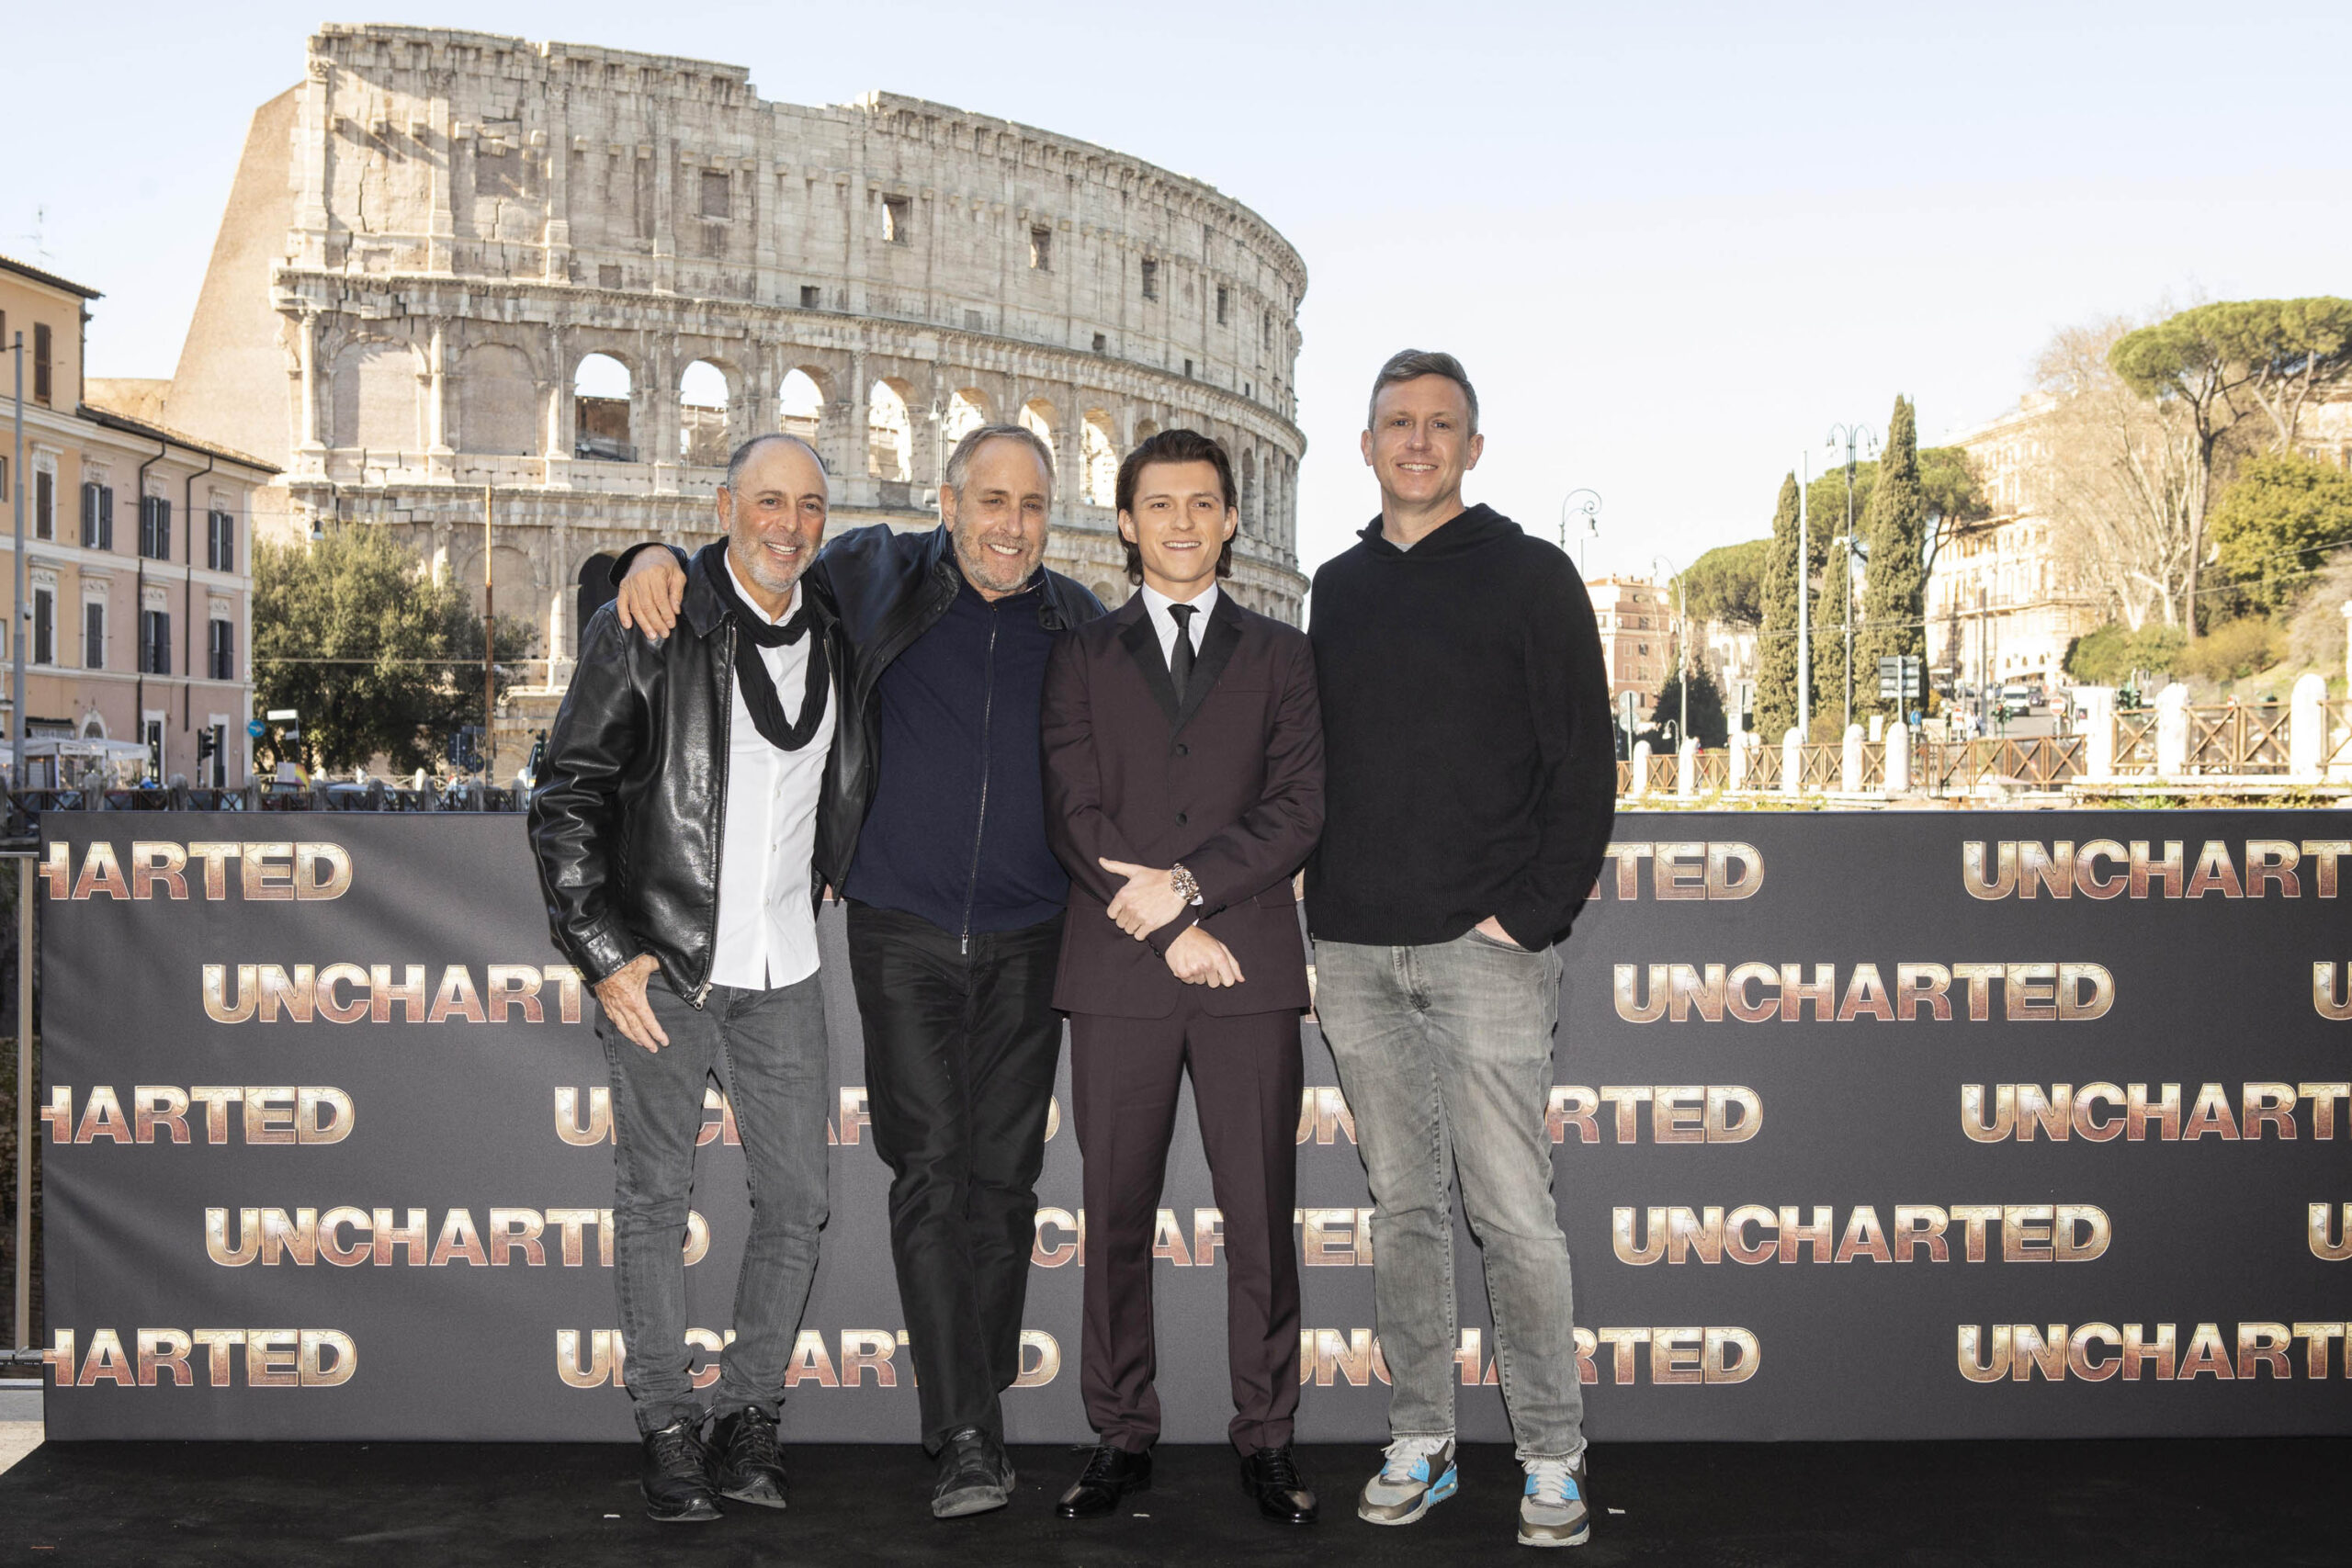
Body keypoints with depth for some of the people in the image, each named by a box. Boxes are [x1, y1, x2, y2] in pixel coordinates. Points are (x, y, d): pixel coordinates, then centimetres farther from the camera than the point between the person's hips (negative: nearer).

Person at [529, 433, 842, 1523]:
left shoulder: (832, 637, 7)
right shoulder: (647, 629, -7)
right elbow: (567, 799, -7)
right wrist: (601, 954, -12)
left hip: (782, 969, 4)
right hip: (659, 968, -4)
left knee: (797, 1201, 4)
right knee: (655, 1200, 5)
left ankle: (749, 1417, 19)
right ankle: (669, 1431, 17)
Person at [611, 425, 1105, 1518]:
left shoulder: (1079, 626, 5)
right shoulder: (881, 577, 1)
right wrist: (660, 556, -7)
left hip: (1028, 944, 2)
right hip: (903, 933, -1)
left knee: (1004, 1174, 7)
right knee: (929, 1172, -6)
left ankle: (982, 1379, 24)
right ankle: (966, 1438, -4)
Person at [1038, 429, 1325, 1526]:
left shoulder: (1279, 655, 14)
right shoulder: (1081, 657, 13)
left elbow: (1298, 808, 2)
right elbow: (1074, 813, 2)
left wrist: (1189, 884, -11)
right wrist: (1172, 930, -9)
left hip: (1249, 970, 0)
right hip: (1117, 972, 0)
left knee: (1260, 1215, 0)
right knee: (1116, 1216, 3)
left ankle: (1266, 1437, 10)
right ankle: (1122, 1436, 13)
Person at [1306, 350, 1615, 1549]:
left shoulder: (1529, 575, 1)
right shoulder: (1339, 587, 15)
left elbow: (1583, 766, -2)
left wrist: (1529, 916, -10)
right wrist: (1317, 920, 8)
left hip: (1484, 949, -4)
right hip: (1354, 953, 4)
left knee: (1510, 1209, -4)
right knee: (1401, 1203, 10)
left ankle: (1553, 1458, 8)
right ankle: (1419, 1441, 19)